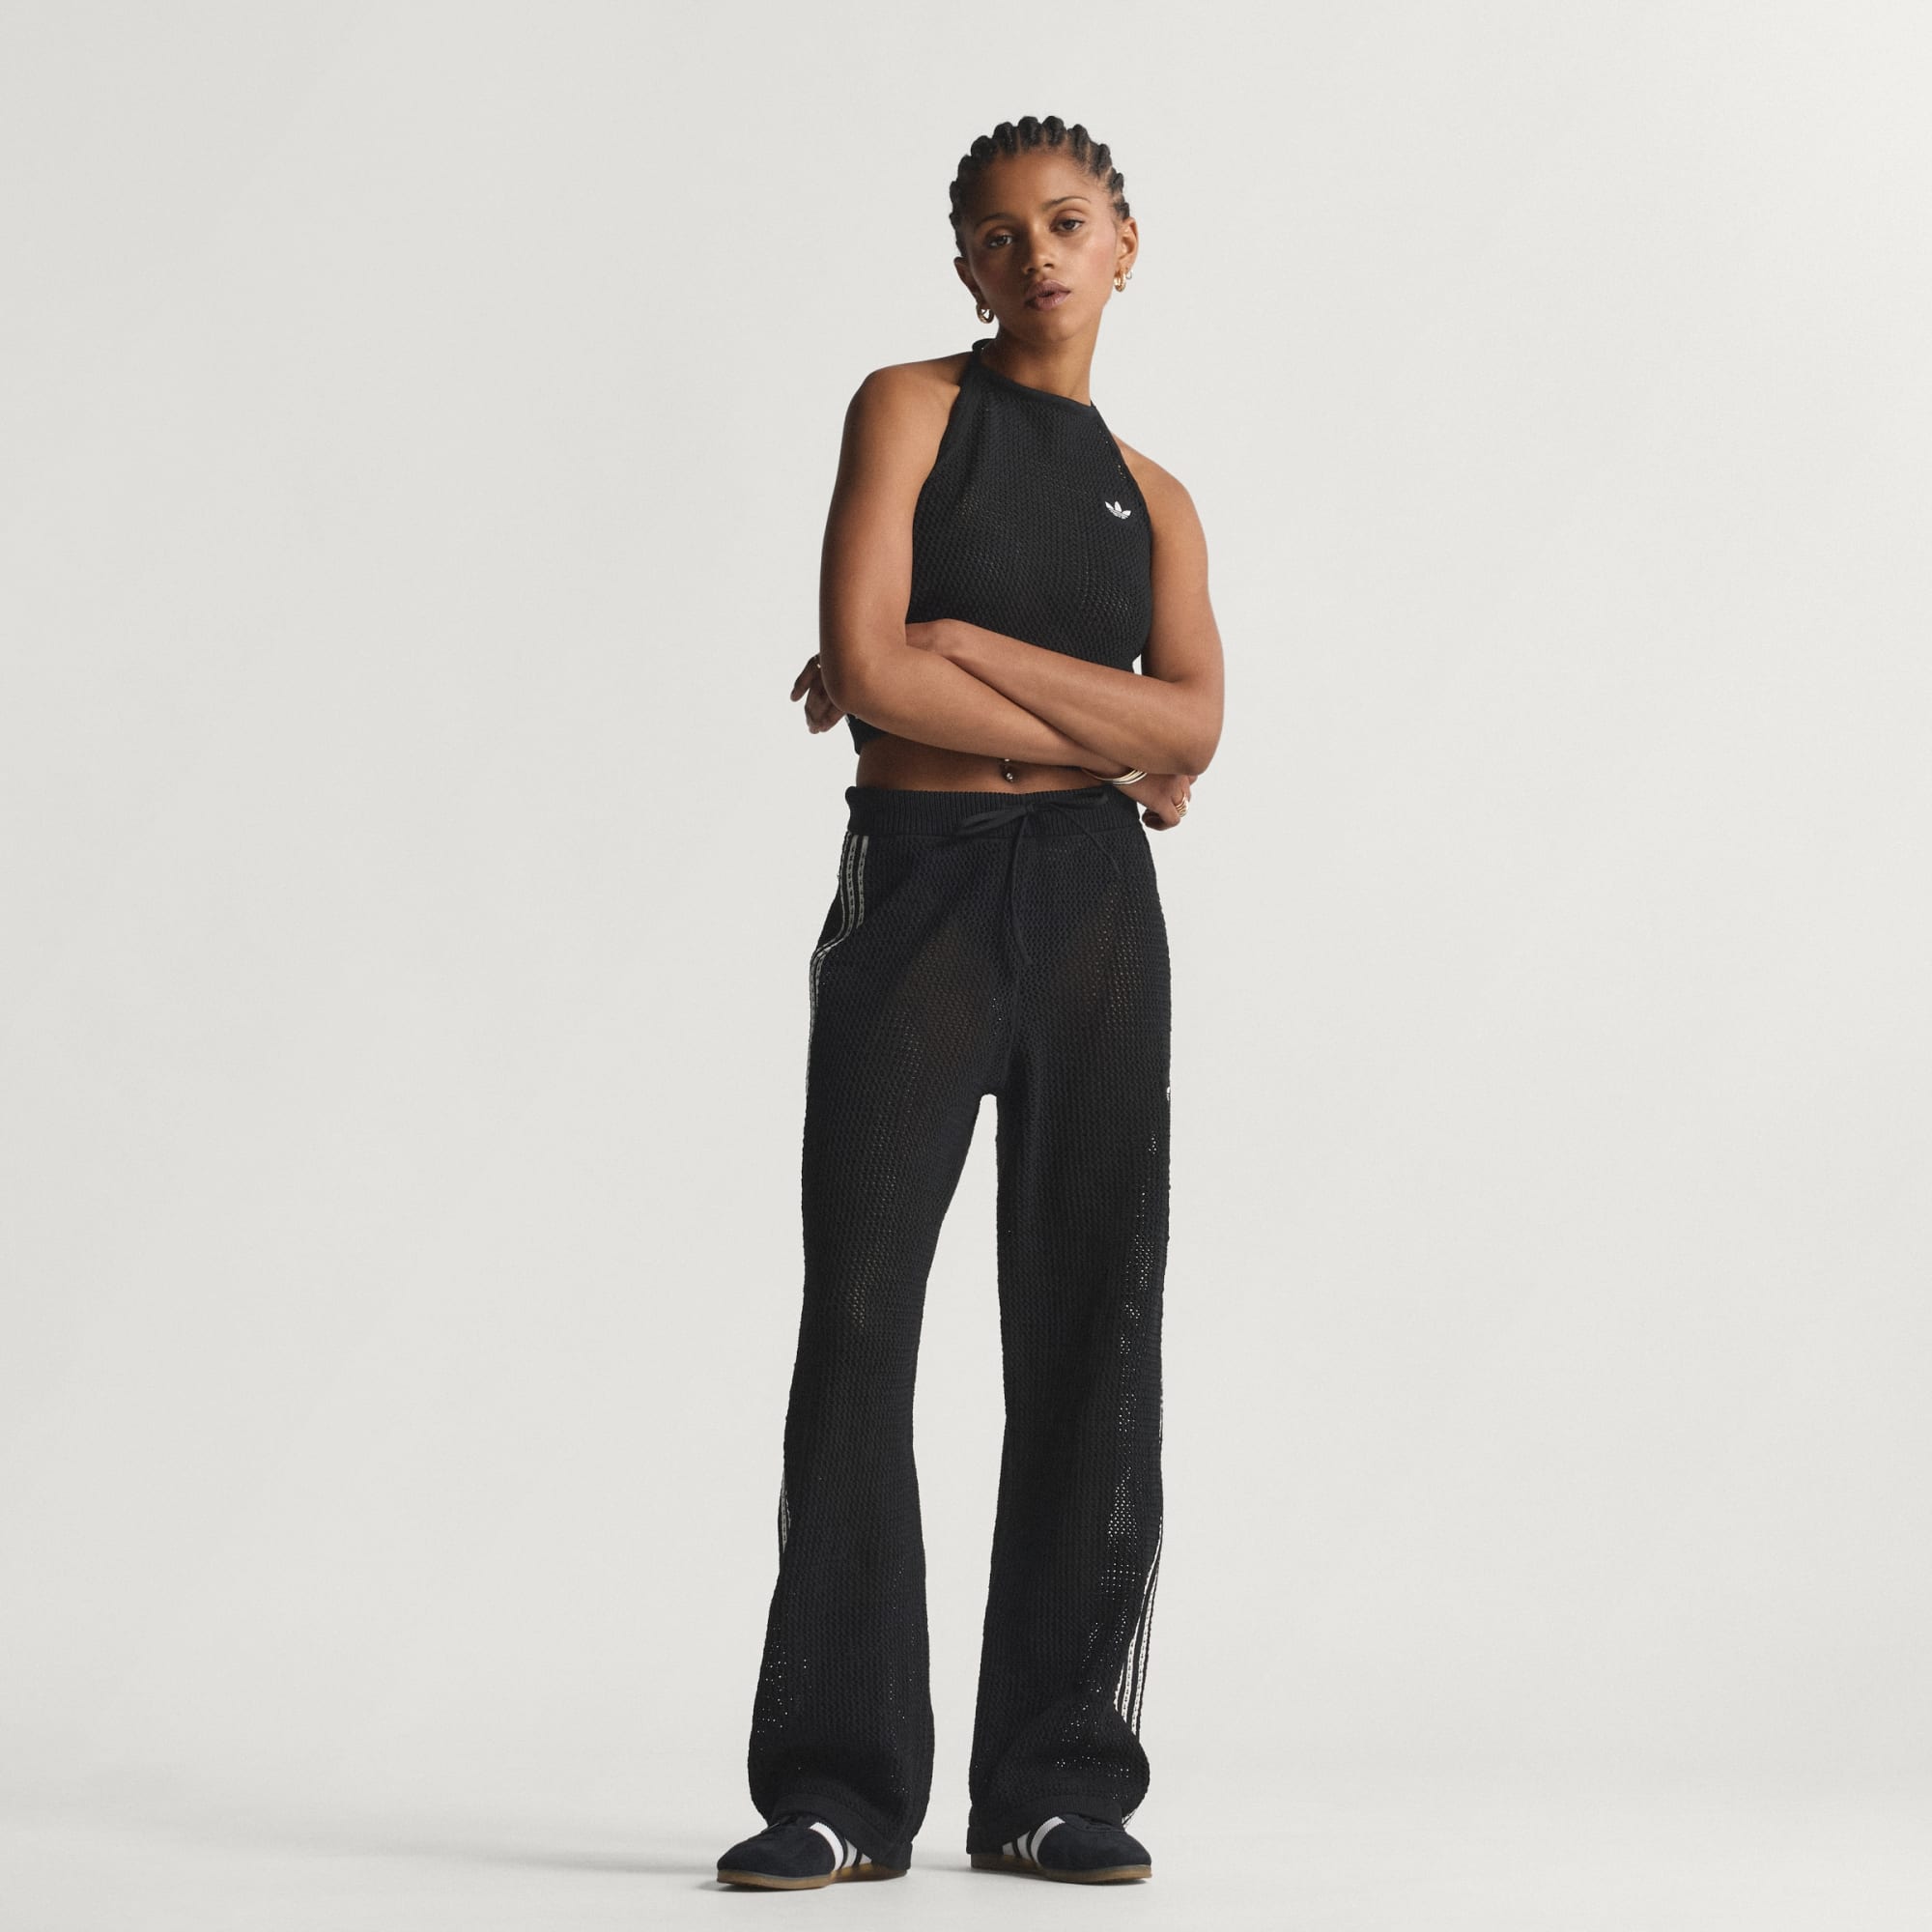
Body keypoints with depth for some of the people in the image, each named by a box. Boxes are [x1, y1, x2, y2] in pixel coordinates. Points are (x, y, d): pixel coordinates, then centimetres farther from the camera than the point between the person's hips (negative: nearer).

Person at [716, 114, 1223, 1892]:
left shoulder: (1153, 499, 15)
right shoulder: (910, 408, 4)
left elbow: (1195, 723, -3)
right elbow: (865, 667, -11)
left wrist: (960, 643, -12)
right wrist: (1112, 750, -4)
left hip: (1095, 907, 3)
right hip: (915, 892, -3)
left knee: (1091, 1332, 0)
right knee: (857, 1322, -7)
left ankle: (1057, 1783, 7)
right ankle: (840, 1793, -2)